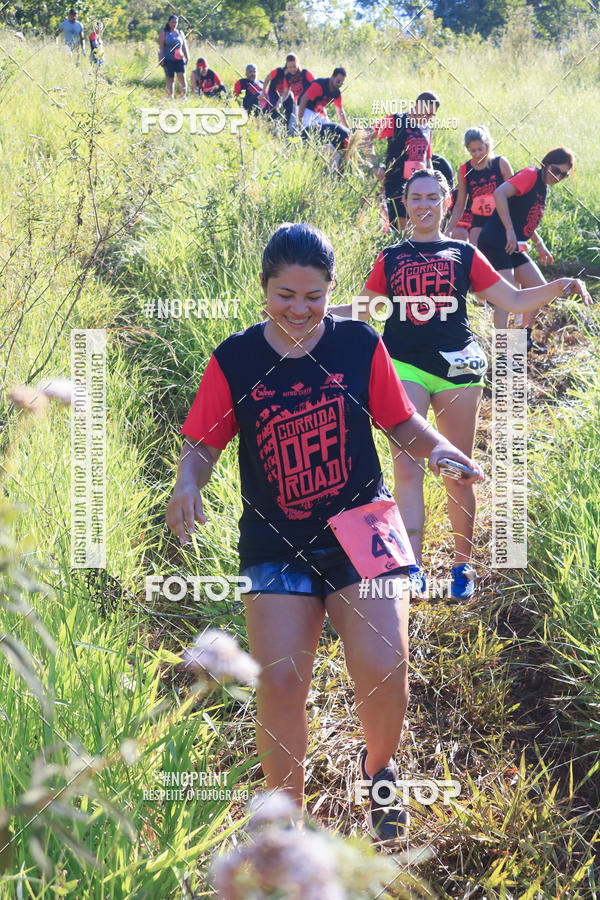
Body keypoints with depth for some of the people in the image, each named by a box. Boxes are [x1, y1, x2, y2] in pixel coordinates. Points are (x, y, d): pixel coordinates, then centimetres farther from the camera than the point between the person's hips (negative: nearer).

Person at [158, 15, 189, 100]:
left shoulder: (180, 33, 15)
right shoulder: (164, 32, 3)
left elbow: (184, 47, 18)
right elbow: (160, 47, -2)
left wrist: (187, 58, 11)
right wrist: (160, 59, -10)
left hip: (179, 60, 3)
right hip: (168, 60, -3)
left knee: (182, 78, -10)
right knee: (170, 80, 1)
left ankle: (184, 96, -5)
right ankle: (170, 97, 5)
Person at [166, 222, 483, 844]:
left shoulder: (359, 344, 0)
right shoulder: (235, 361, 0)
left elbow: (401, 423, 7)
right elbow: (204, 443, 3)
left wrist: (438, 449, -13)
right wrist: (187, 484, -18)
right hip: (276, 542, 0)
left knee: (384, 670, -16)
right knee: (279, 678, -15)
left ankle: (378, 766, 19)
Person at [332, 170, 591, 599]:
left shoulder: (464, 254, 10)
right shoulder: (391, 258, 12)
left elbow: (515, 300, 9)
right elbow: (364, 310, 19)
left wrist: (560, 287, -6)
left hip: (456, 369, 0)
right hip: (405, 367, 0)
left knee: (459, 475, 5)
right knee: (408, 468, -12)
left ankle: (463, 565, 19)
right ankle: (413, 569, -14)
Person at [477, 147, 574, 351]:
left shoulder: (543, 187, 17)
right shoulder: (531, 175, -11)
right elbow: (499, 194, -26)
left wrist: (539, 244, 20)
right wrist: (510, 231, -27)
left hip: (514, 249, 10)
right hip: (496, 243, -10)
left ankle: (525, 339, 23)